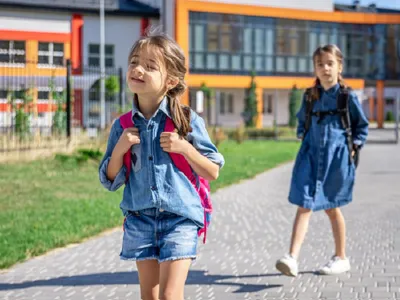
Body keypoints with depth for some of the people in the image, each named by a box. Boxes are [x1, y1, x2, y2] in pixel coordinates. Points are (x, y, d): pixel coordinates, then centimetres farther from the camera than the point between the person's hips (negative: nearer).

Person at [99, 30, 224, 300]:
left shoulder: (188, 121, -6)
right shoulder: (123, 126, 2)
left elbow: (213, 172, -2)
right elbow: (111, 181, 6)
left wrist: (185, 148, -17)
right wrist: (119, 149, -10)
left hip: (180, 220, -3)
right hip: (140, 220, 4)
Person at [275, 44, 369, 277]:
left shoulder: (347, 97, -2)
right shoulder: (310, 96, 7)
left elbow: (362, 126, 8)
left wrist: (354, 147, -1)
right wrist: (303, 135, 8)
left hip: (336, 158, -2)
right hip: (311, 155, 2)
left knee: (331, 208, 9)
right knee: (304, 206, -9)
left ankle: (341, 258, 26)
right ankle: (292, 258, -18)